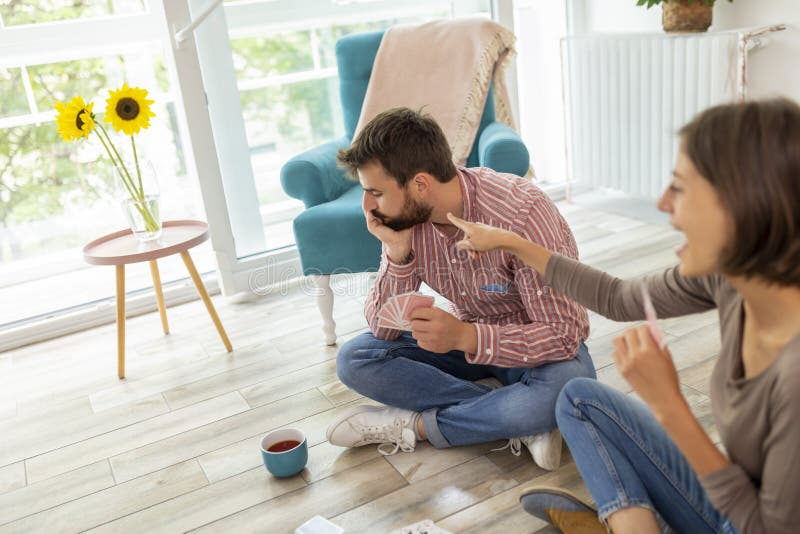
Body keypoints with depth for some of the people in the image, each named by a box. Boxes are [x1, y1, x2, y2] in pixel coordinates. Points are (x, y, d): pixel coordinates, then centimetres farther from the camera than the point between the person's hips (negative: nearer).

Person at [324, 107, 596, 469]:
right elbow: (383, 330, -11)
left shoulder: (523, 213, -30)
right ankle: (515, 417, -16)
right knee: (353, 360, -14)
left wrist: (465, 337, -42)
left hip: (536, 348, -4)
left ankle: (412, 425, -16)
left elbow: (563, 334, -29)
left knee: (563, 389, -39)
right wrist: (398, 253, -28)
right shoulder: (406, 218, -13)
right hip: (467, 339, 5)